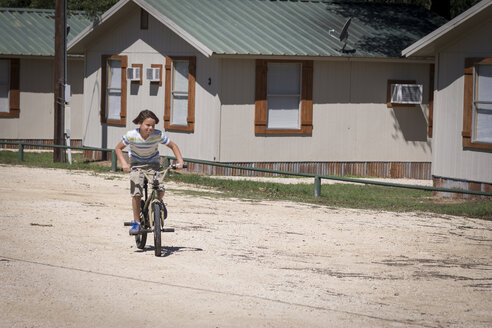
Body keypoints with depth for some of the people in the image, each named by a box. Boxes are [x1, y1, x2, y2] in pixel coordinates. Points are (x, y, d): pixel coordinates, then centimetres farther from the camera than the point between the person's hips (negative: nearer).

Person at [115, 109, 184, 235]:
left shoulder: (158, 135, -21)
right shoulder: (131, 135, -23)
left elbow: (173, 146, -7)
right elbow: (118, 148, -9)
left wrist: (180, 161, -19)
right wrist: (124, 163, -23)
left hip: (153, 164, 1)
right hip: (136, 163, -1)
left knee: (160, 191, -18)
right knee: (136, 193, -16)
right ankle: (136, 222, -2)